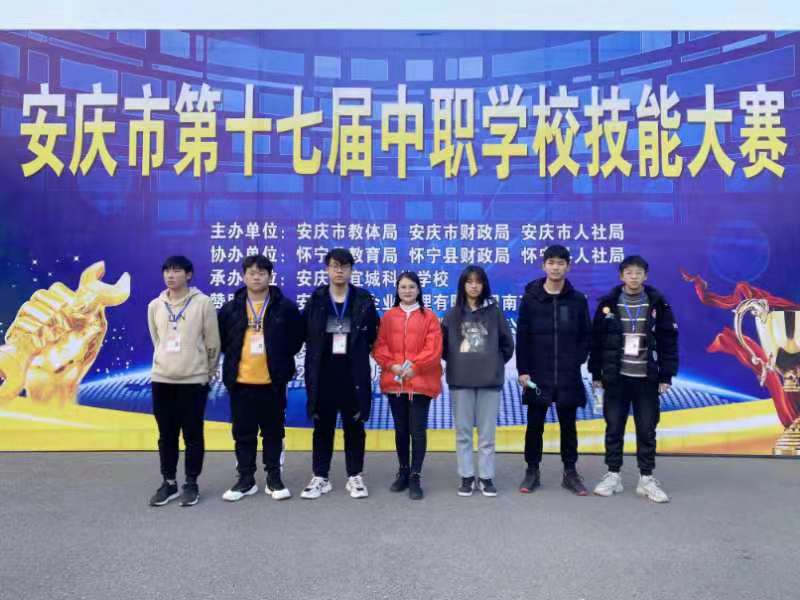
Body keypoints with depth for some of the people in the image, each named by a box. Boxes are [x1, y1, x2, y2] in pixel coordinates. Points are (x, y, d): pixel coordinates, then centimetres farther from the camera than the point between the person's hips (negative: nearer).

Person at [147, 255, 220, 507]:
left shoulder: (203, 303, -7)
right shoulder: (155, 306, 6)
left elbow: (212, 343, -2)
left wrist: (208, 373, 4)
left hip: (194, 380, -4)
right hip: (162, 379, 4)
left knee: (192, 434, 5)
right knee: (166, 435, 11)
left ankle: (191, 484, 17)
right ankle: (169, 482, 23)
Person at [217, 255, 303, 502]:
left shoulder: (285, 307, -1)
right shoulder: (230, 308, 3)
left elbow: (296, 339, 7)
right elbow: (221, 339, 13)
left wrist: (282, 361, 3)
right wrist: (234, 359, 8)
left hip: (273, 381, -1)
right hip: (240, 381, 2)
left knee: (273, 431, 8)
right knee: (243, 433, 9)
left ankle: (274, 478, 20)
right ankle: (246, 479, 21)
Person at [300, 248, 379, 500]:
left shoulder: (363, 299, 1)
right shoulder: (316, 298, 2)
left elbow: (372, 334, 4)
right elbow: (305, 332, 6)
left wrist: (357, 354, 1)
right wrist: (320, 351, 4)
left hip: (354, 374, -1)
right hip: (322, 374, 1)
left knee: (354, 426, 8)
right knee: (323, 427, 9)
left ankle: (355, 476, 19)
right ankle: (320, 477, 19)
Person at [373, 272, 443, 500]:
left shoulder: (429, 317, 1)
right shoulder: (388, 317, 8)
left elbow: (434, 349, -7)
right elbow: (379, 347, 5)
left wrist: (415, 366, -16)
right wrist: (392, 365, -11)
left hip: (420, 381, -3)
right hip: (394, 382, 3)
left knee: (418, 430, -3)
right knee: (400, 429, 13)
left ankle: (415, 477, 5)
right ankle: (403, 472, 27)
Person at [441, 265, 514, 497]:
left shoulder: (494, 312, 2)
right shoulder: (452, 314, 4)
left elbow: (507, 344, 7)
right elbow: (443, 345, 10)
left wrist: (495, 364, 6)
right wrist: (456, 362, 6)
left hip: (490, 380, -1)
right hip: (460, 381, 1)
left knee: (487, 433, 5)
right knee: (463, 432, 7)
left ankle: (486, 477, 16)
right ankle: (466, 477, 17)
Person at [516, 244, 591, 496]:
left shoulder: (578, 300, 3)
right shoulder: (531, 298, 0)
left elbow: (586, 336, 6)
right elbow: (522, 337, -1)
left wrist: (576, 362, -6)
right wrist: (522, 369, -7)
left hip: (568, 376, 1)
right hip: (537, 375, -1)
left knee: (568, 425, 10)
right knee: (535, 425, 7)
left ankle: (570, 472, 22)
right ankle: (532, 471, 20)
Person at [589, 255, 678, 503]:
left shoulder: (658, 303, 0)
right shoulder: (608, 303, 0)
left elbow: (668, 341, 0)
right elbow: (597, 341, 2)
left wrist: (666, 376, -3)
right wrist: (596, 374, 1)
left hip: (647, 378, 0)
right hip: (616, 377, 0)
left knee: (647, 430, 6)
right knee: (614, 428, 7)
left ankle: (646, 479, 17)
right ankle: (612, 475, 18)